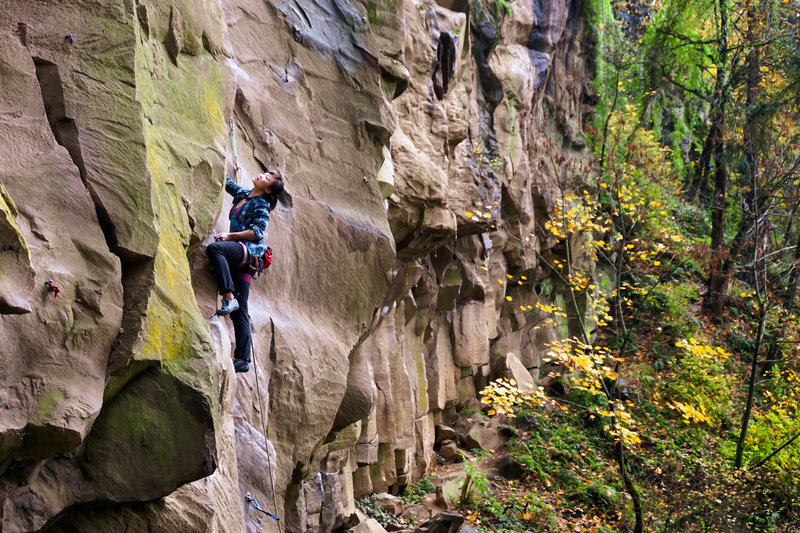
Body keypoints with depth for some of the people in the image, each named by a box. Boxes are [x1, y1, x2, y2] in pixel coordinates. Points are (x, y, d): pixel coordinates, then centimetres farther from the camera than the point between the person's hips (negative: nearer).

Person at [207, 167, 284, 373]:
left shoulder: (261, 205, 0)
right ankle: (242, 359, 0)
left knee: (214, 248, -35)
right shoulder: (242, 194, 21)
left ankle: (229, 297, -34)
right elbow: (226, 182, 33)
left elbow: (257, 232, -10)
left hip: (250, 251, -8)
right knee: (239, 310, 1)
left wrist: (230, 235, -15)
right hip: (238, 256, 8)